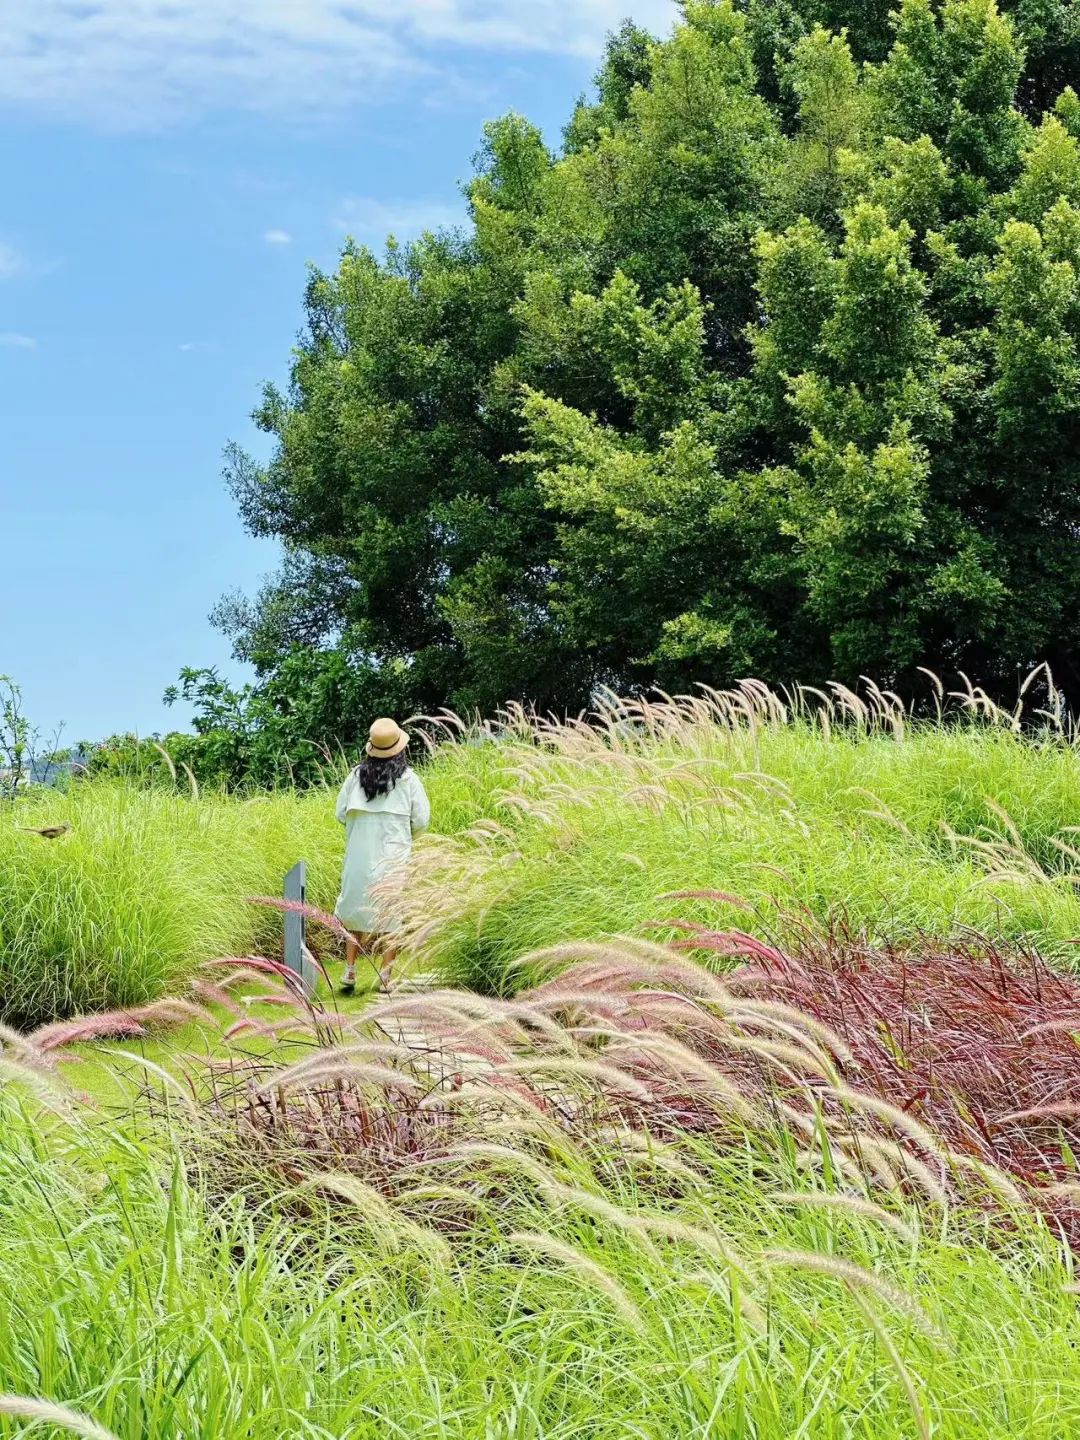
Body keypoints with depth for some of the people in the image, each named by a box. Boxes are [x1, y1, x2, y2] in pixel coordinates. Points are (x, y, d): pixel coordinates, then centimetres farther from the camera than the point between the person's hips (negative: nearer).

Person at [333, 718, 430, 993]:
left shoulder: (357, 775, -1)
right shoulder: (408, 778, -6)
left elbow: (340, 813, 5)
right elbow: (421, 820, -3)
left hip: (359, 855, 2)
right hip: (394, 855, -2)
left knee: (355, 910, 13)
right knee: (391, 912, 4)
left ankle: (350, 971, 11)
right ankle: (385, 975, 4)